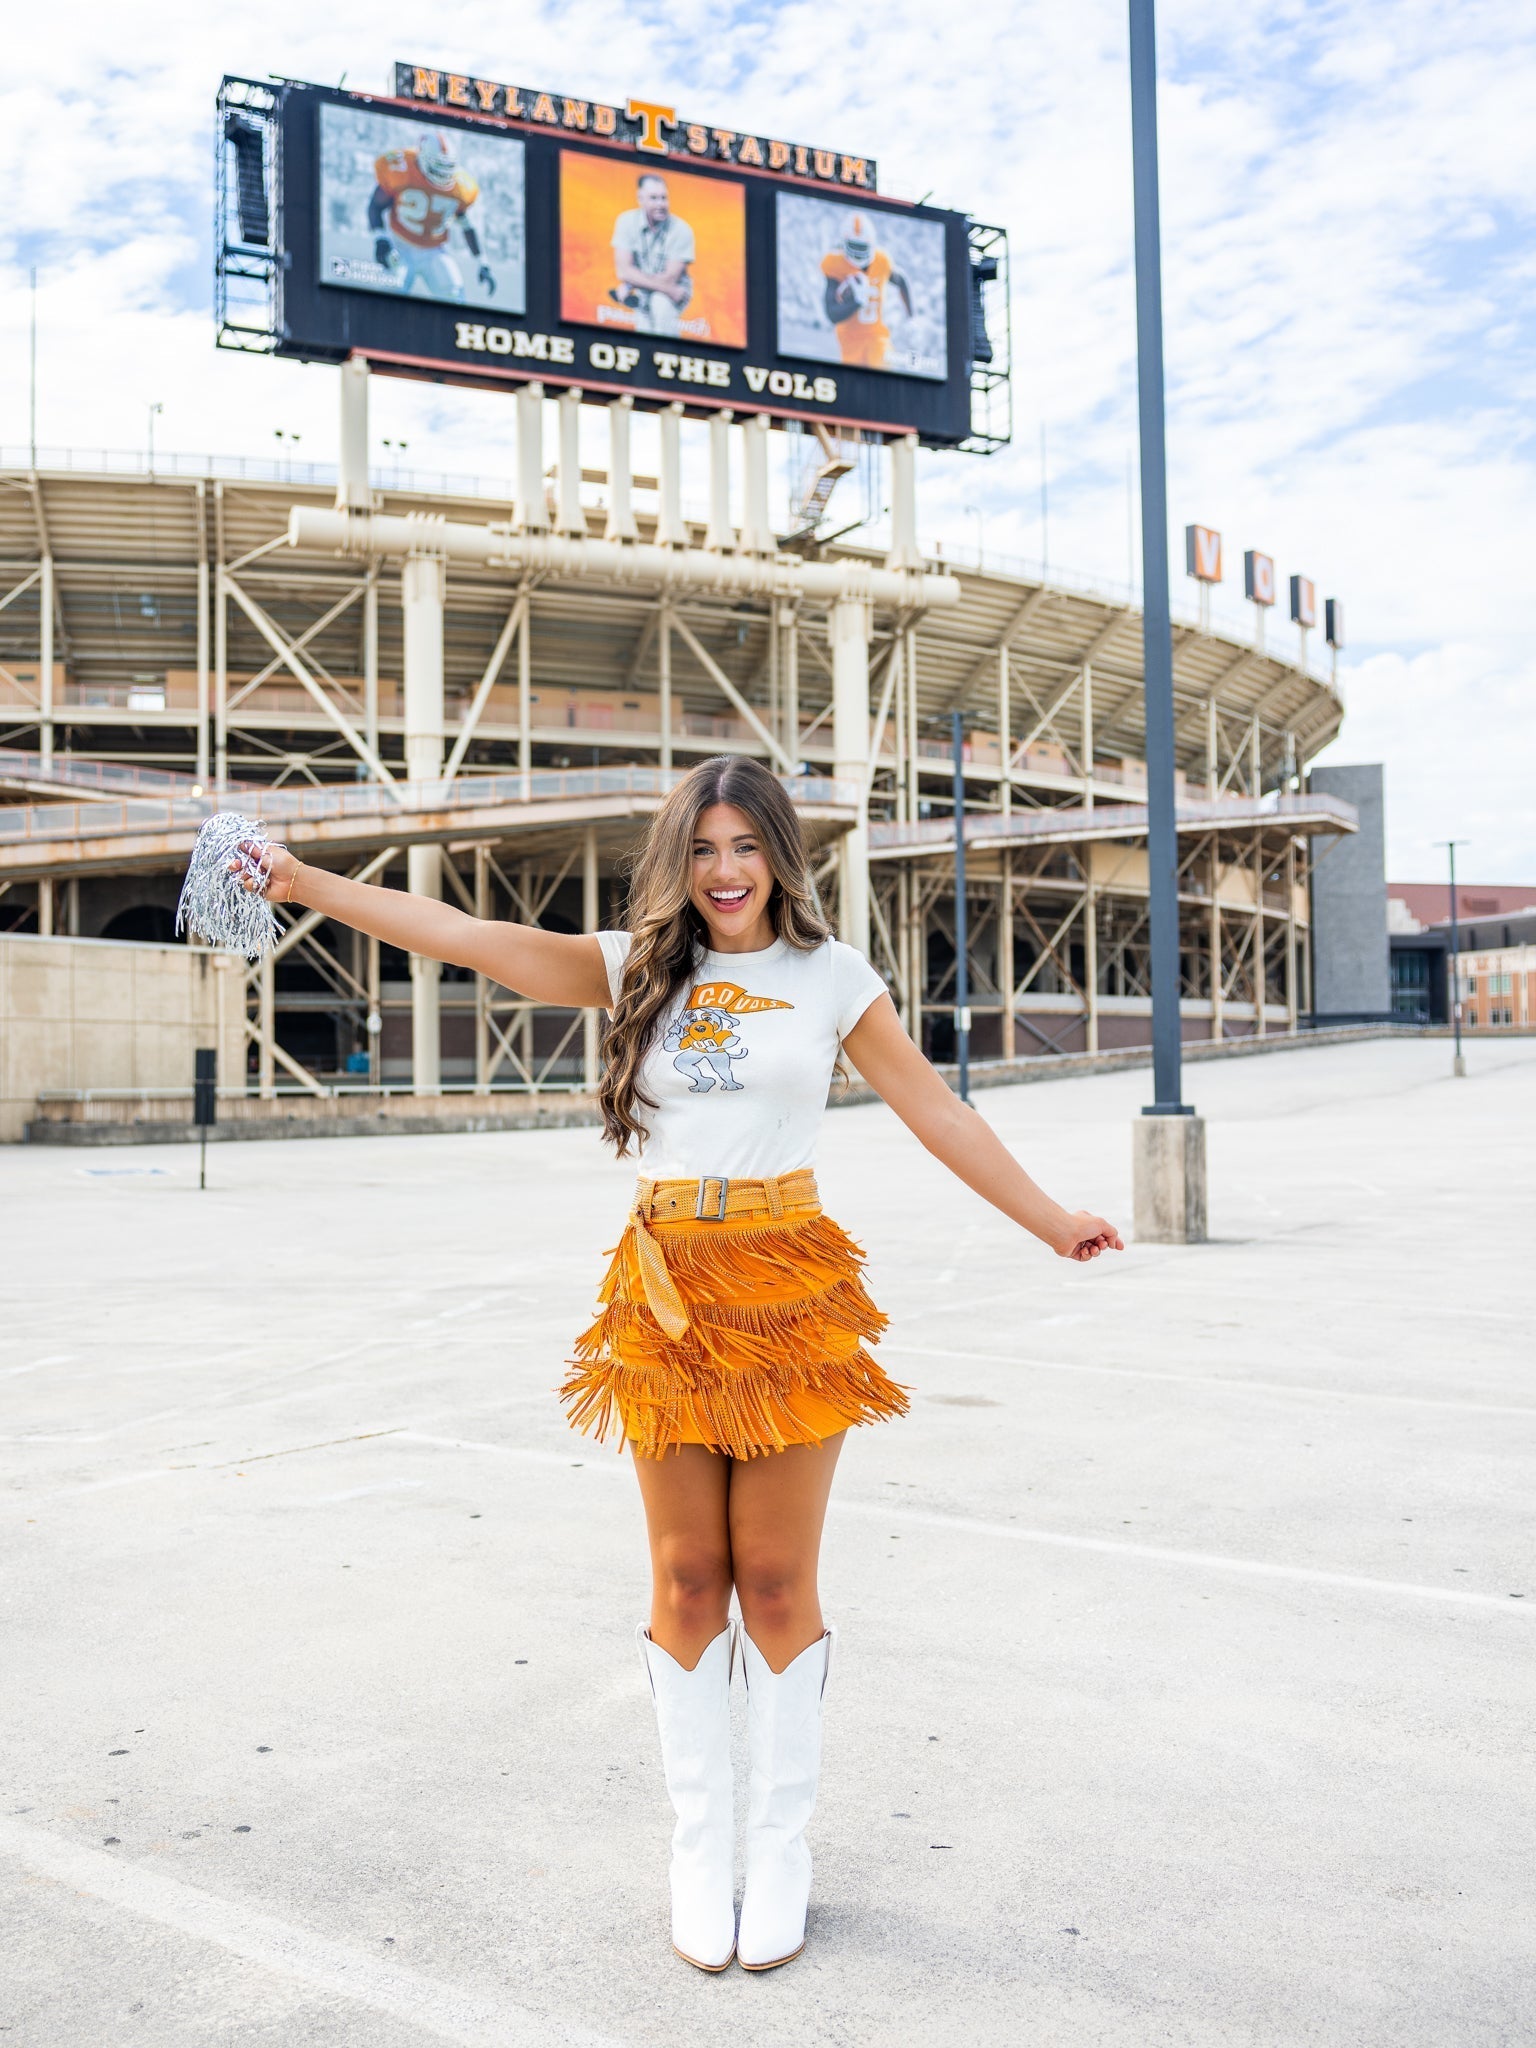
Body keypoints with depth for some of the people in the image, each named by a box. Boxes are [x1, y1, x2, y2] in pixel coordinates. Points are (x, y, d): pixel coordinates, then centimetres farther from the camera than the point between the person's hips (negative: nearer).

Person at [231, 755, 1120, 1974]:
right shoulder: (638, 969, 8)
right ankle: (700, 1848, 23)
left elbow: (937, 1113, 8)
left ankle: (781, 1852, 20)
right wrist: (305, 885, -2)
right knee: (687, 1584, 9)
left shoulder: (828, 977, 4)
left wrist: (1051, 1222, 10)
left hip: (791, 1287, -2)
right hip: (668, 1288, 2)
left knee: (777, 1585, 4)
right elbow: (467, 937, 3)